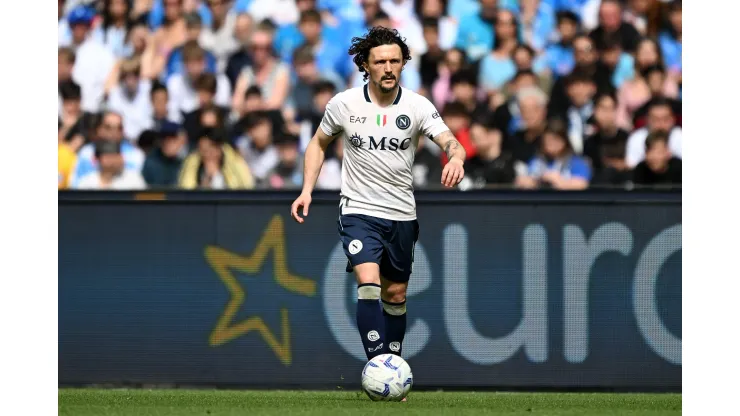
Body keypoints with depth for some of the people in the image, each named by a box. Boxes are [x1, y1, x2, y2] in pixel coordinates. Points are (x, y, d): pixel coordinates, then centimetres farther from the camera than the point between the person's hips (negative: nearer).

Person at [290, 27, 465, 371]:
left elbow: (449, 142, -19)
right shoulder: (343, 104, -6)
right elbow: (318, 144, 11)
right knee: (369, 284, -22)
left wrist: (455, 158, -43)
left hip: (402, 215, 3)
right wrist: (307, 190, -1)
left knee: (396, 294, 12)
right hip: (358, 211, -3)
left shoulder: (417, 106, -6)